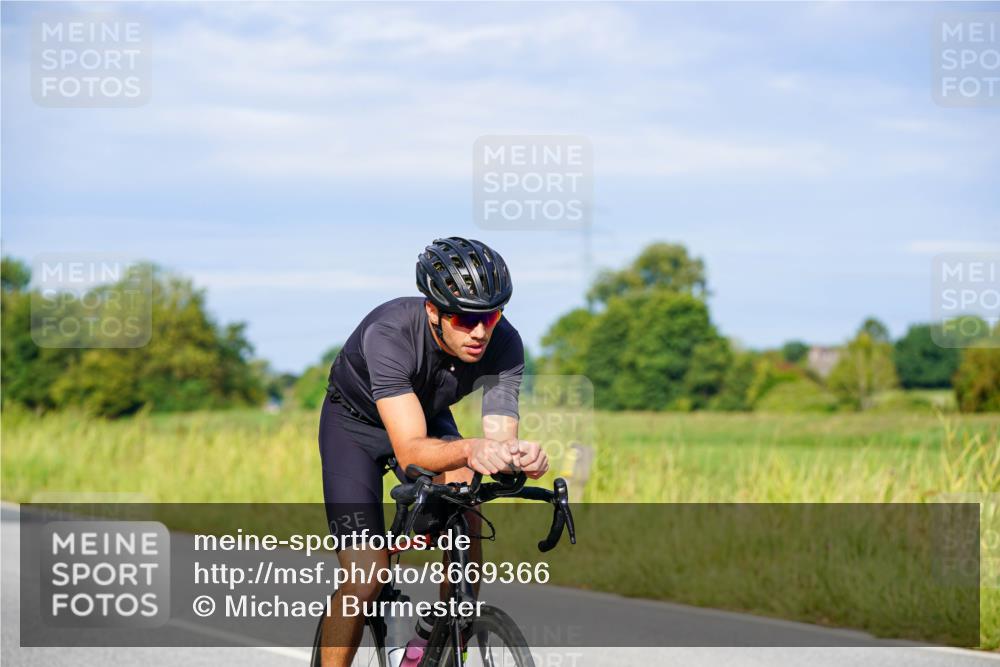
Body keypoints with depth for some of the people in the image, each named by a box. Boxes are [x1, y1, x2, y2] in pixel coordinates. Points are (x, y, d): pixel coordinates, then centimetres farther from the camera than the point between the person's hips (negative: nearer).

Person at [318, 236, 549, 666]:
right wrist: (469, 450, -64)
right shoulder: (390, 333, -39)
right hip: (355, 423, -3)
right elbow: (410, 451, -45)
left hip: (428, 417, 3)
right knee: (365, 583, -15)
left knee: (464, 509, -27)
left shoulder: (503, 344, -28)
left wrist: (518, 456, -56)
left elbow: (499, 437, -32)